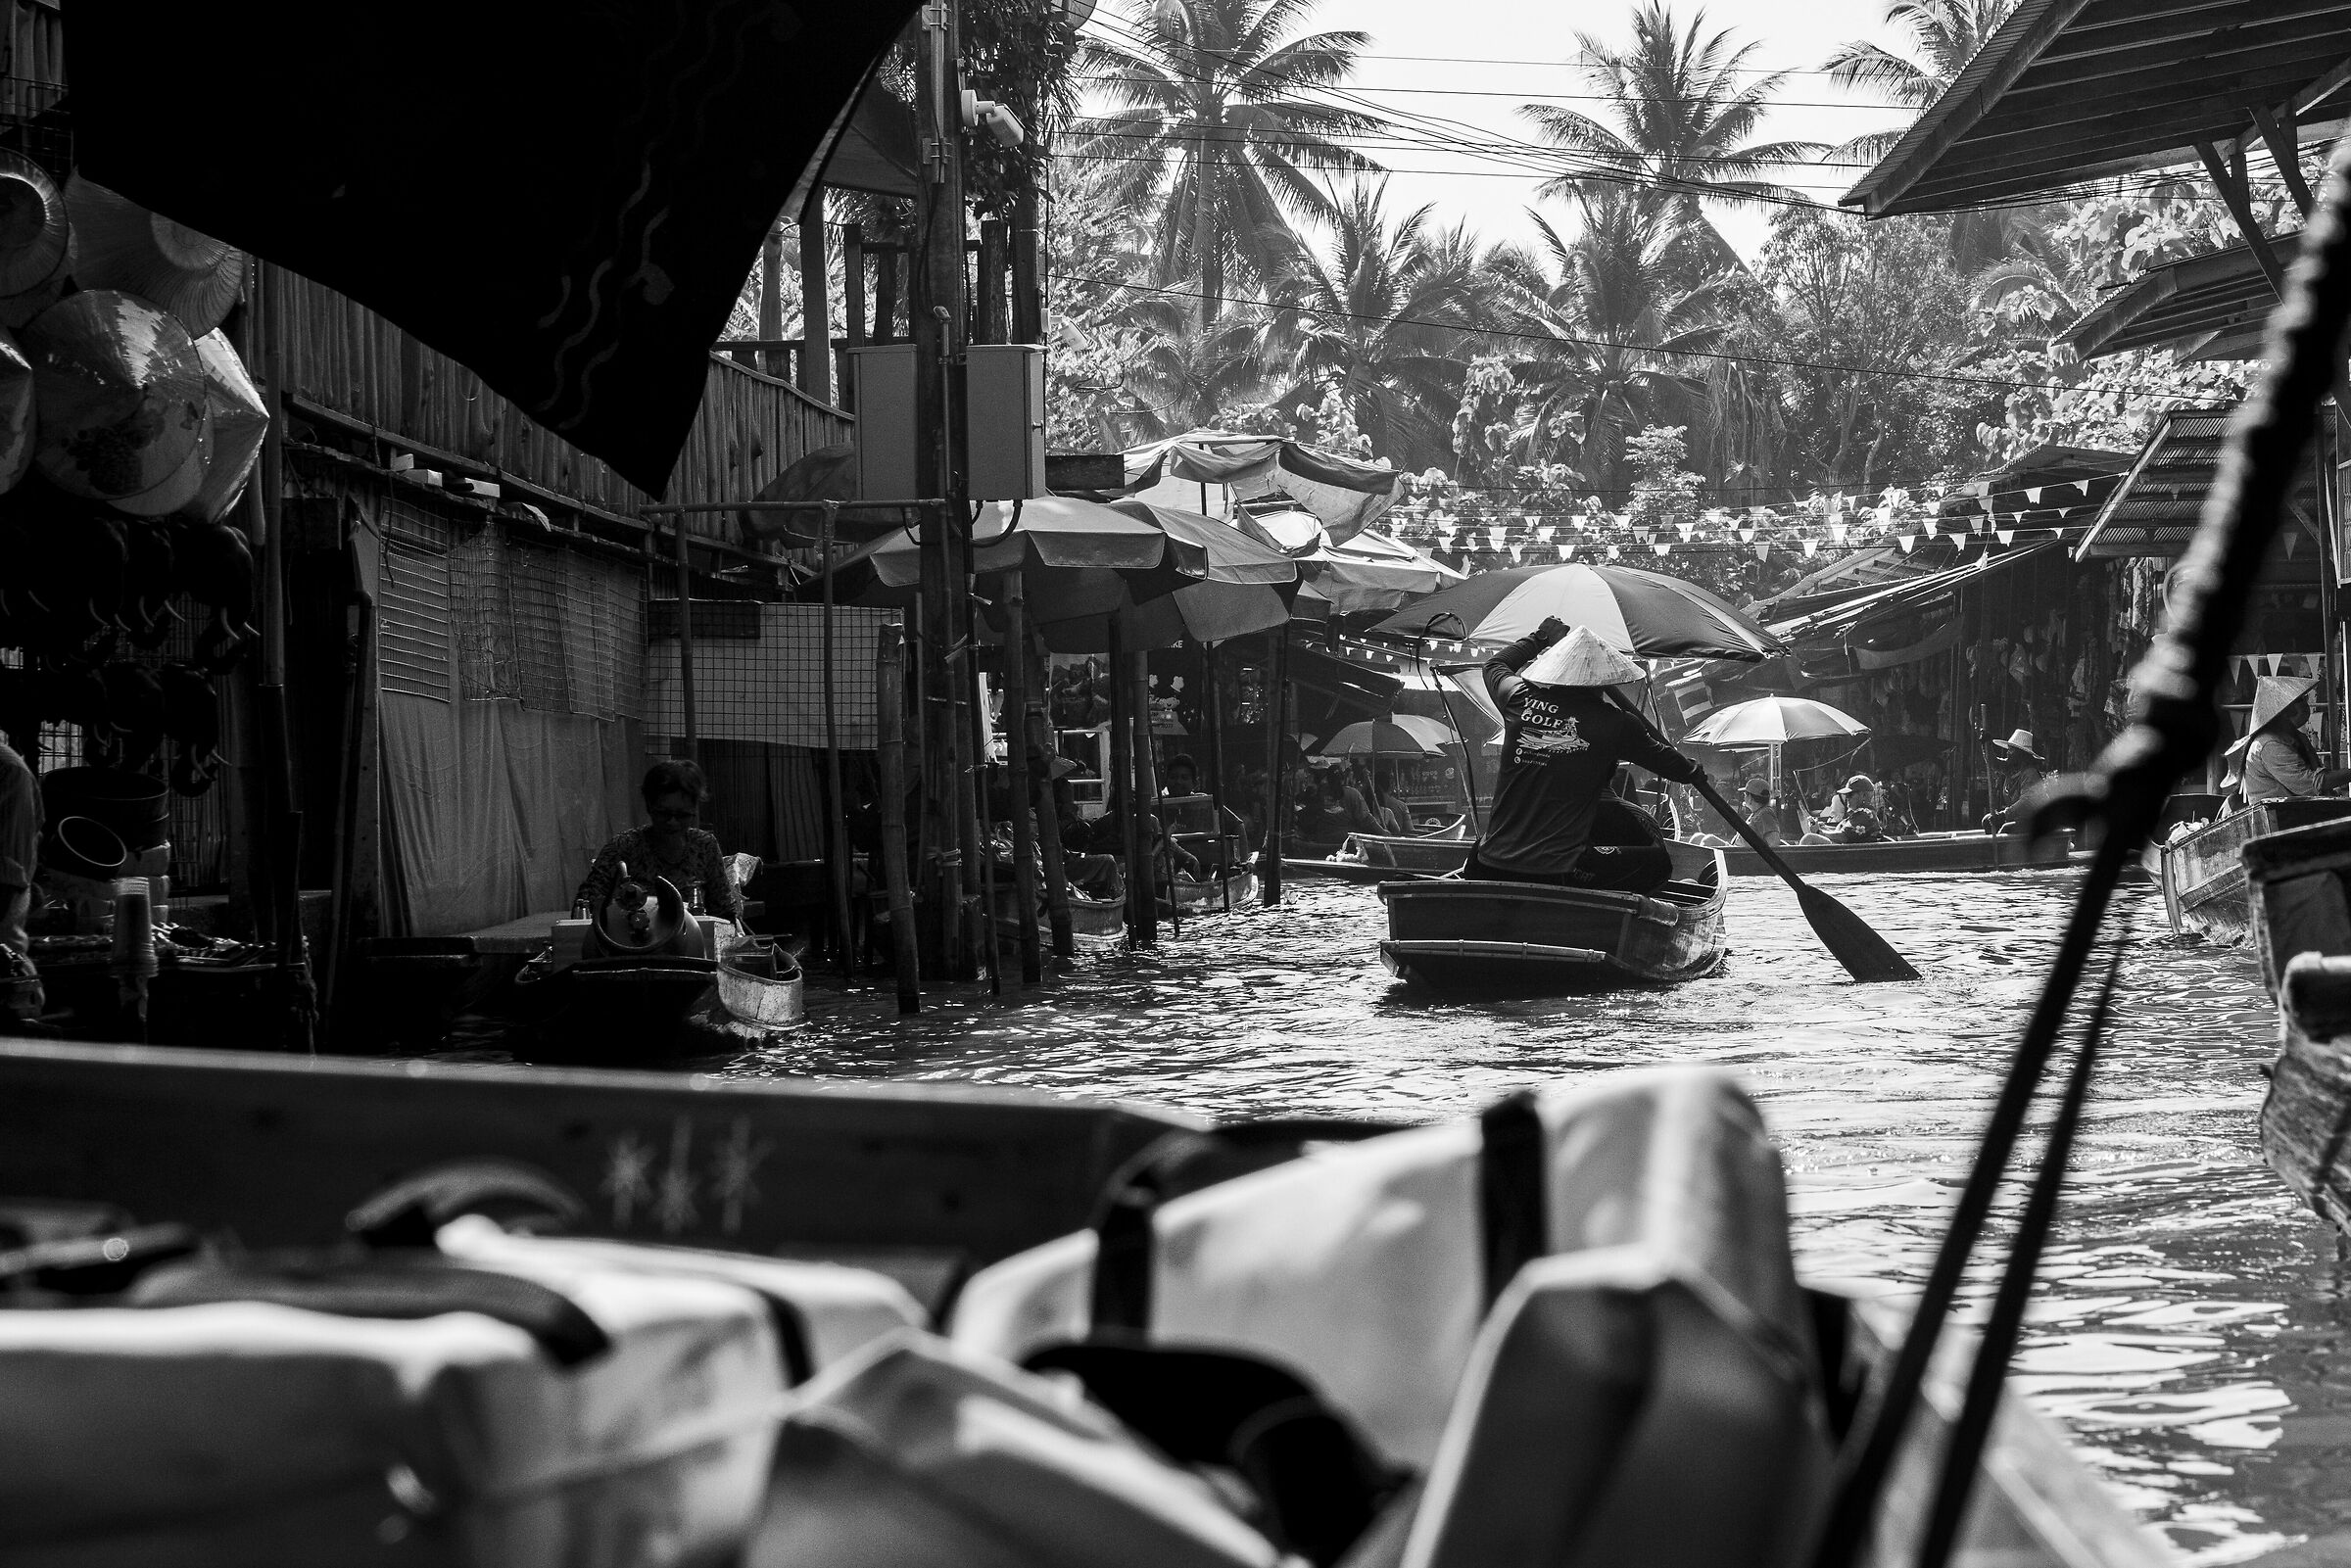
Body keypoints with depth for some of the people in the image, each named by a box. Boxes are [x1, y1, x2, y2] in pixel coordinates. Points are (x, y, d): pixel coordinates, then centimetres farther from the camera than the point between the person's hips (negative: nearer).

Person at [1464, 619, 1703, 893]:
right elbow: (1666, 761, 14)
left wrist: (1542, 636, 40)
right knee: (1659, 861, 9)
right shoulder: (1616, 724, -6)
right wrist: (1691, 770, 36)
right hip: (1554, 874, -4)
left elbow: (1495, 665, 27)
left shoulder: (1519, 699, 1)